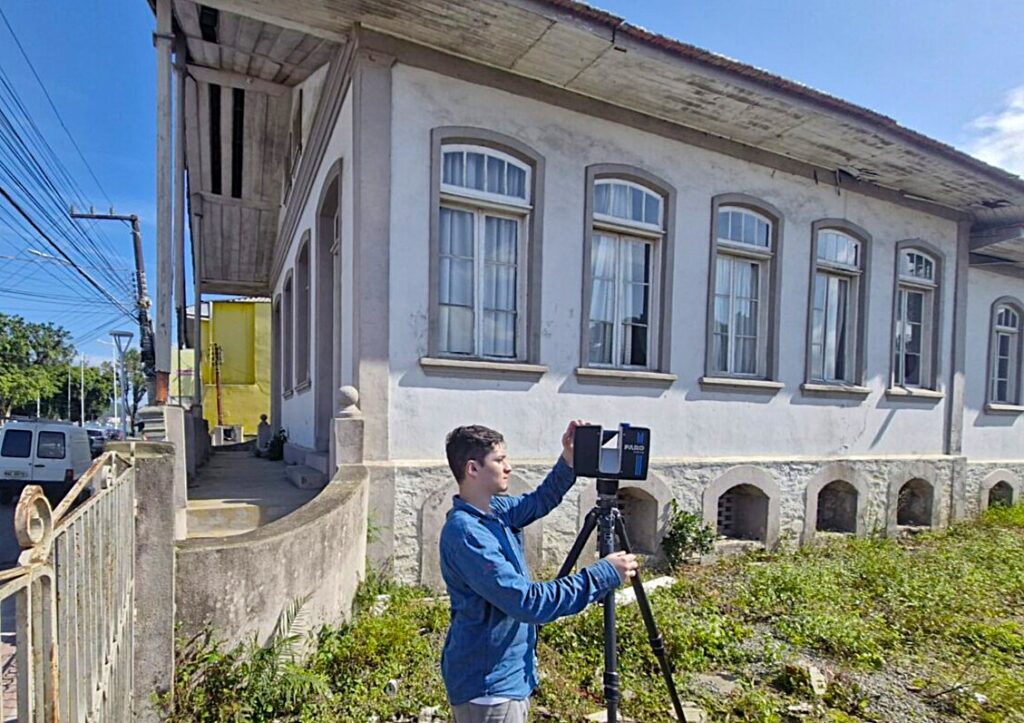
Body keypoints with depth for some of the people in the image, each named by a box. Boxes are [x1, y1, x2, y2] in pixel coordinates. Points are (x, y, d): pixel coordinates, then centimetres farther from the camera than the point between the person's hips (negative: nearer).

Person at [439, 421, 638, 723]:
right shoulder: (465, 533, -28)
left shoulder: (495, 510, 0)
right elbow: (528, 603, -31)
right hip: (488, 685, -9)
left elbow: (540, 501, 15)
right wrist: (604, 575, -26)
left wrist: (569, 460, -3)